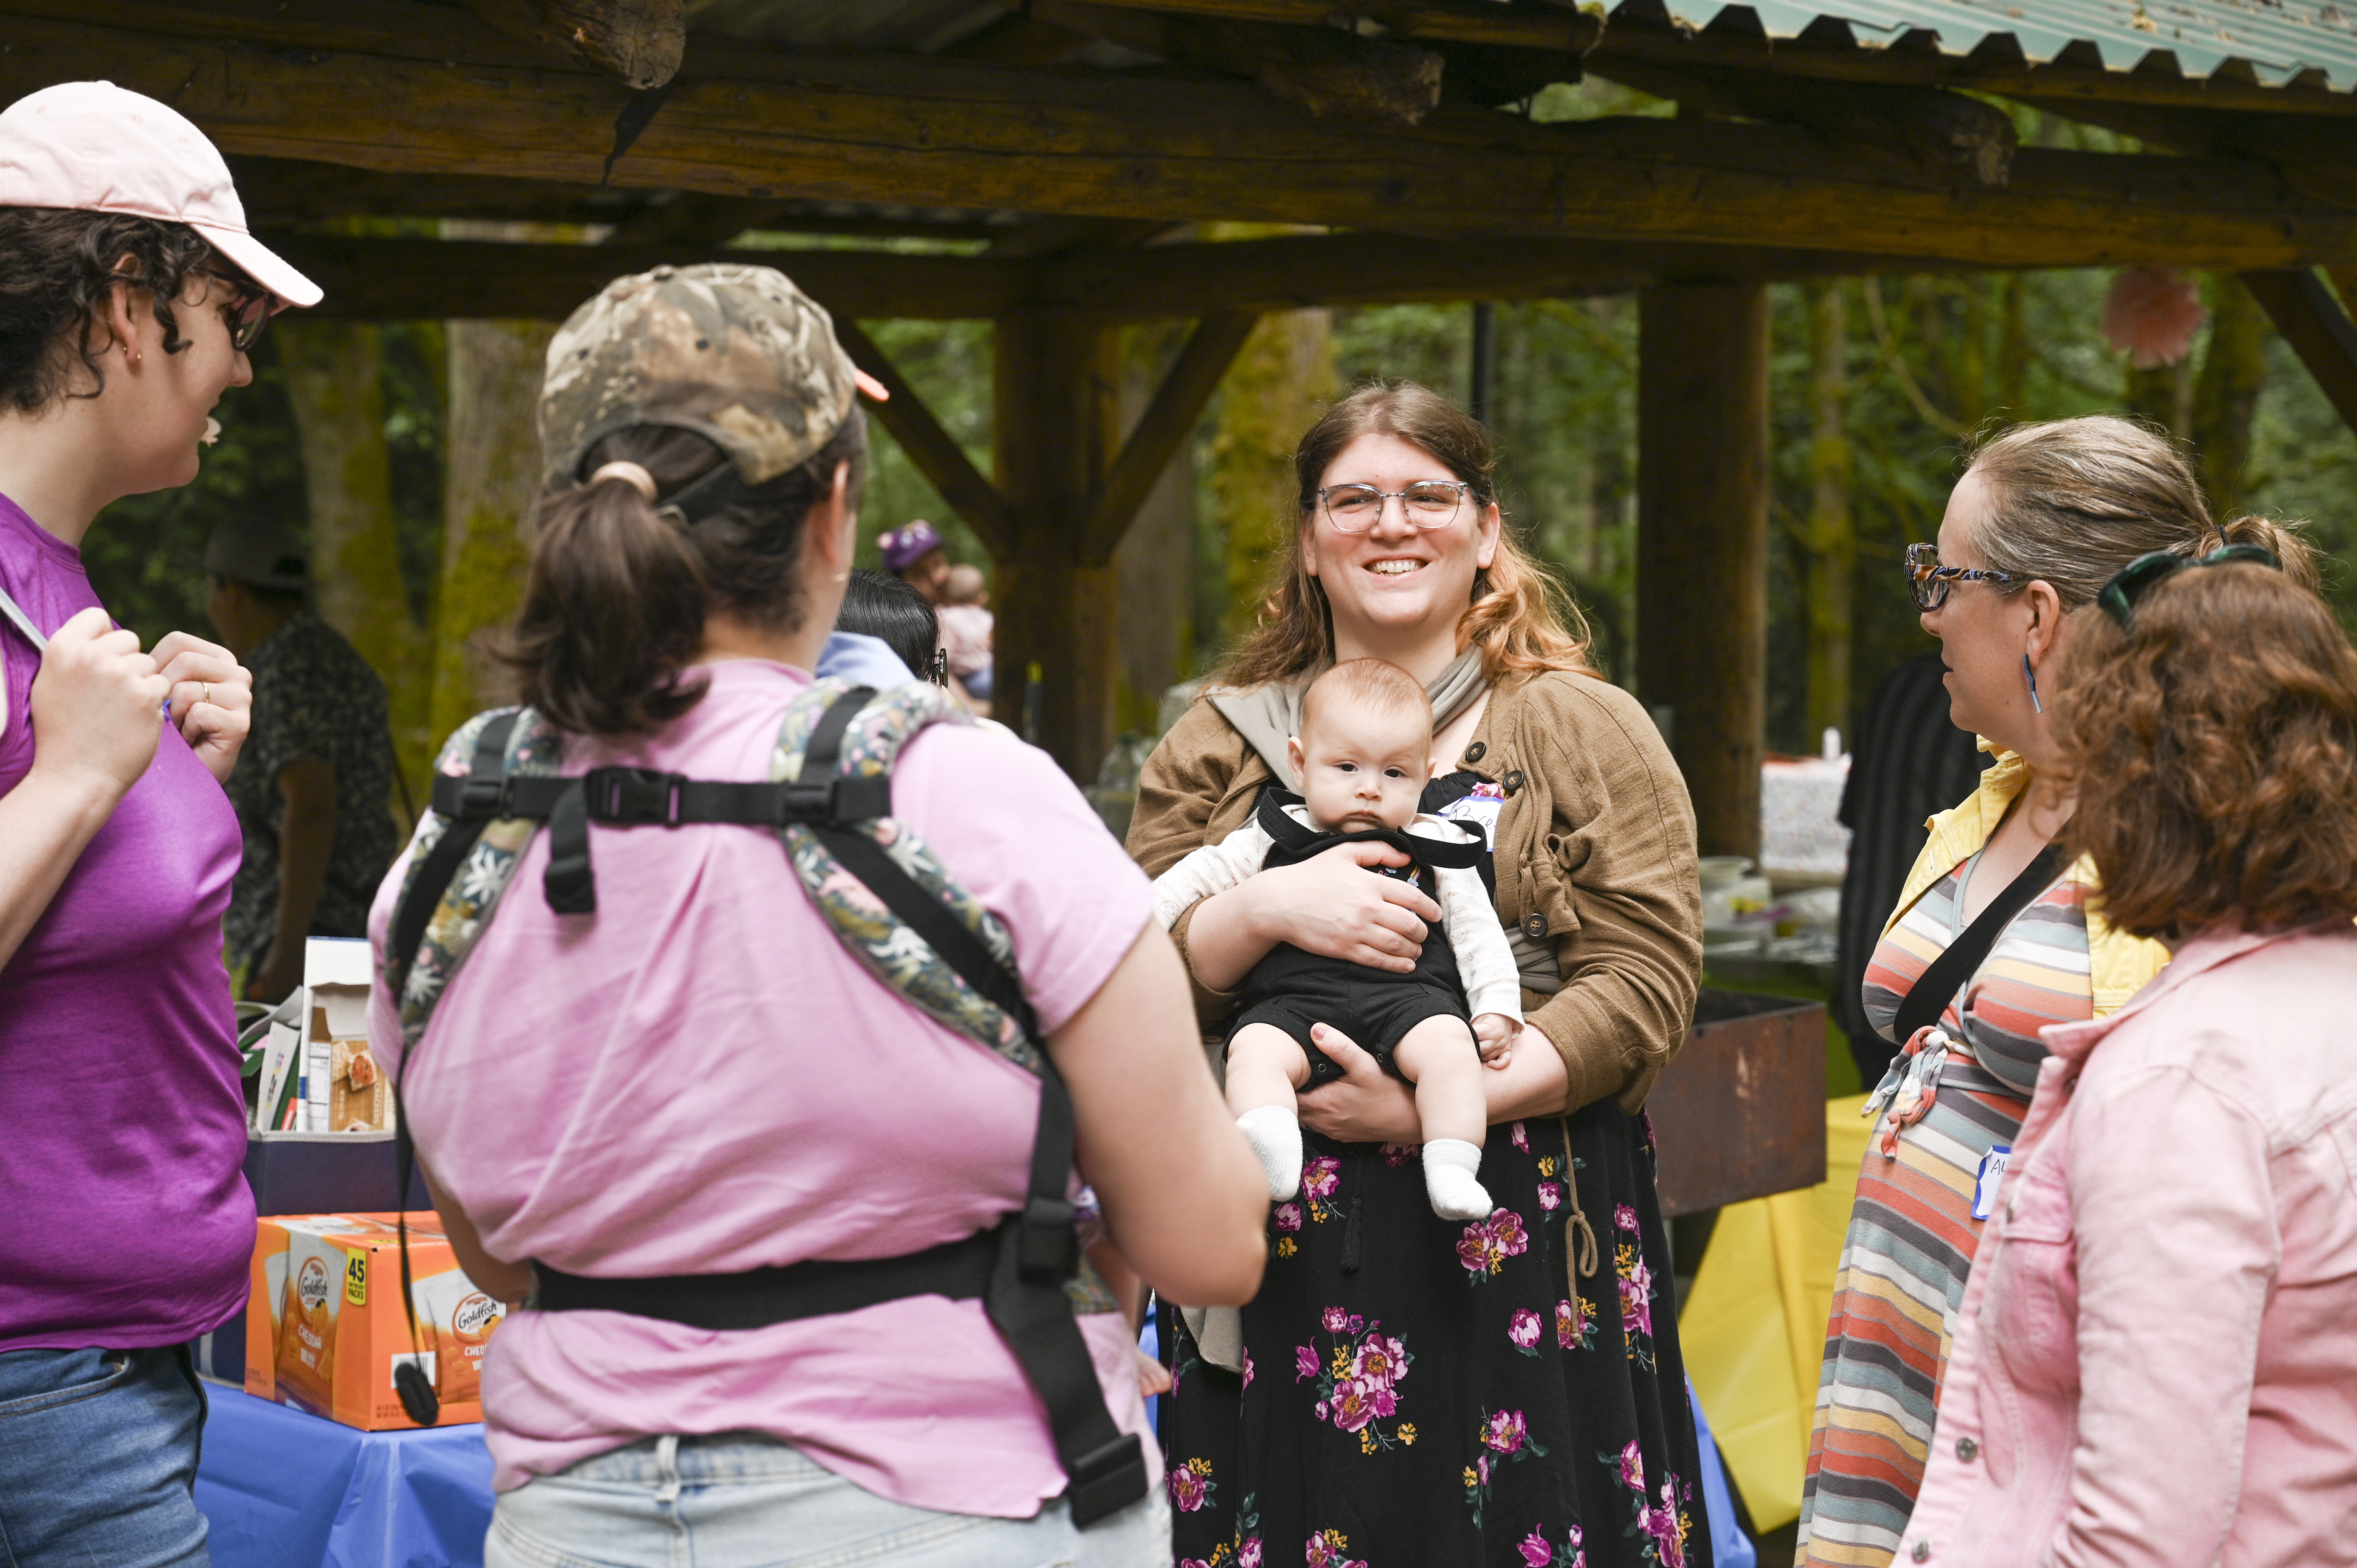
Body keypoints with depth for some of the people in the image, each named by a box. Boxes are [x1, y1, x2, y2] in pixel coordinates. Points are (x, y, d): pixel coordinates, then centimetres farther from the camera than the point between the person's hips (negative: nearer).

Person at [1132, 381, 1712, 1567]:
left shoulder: (1589, 731, 5)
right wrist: (1263, 911, -15)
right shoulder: (1217, 744, 12)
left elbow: (1646, 977, -5)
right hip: (1286, 1258, 2)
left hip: (1520, 1250, -1)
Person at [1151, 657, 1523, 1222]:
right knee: (1254, 1051, -31)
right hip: (1294, 1000, 0)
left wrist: (1497, 1009, 5)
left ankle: (1451, 1172, -33)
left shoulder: (1433, 846, 18)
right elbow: (1197, 875, 25)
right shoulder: (1273, 839, 18)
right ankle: (1271, 1159, -50)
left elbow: (1476, 929, 18)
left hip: (1409, 992, 0)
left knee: (1449, 1044, -31)